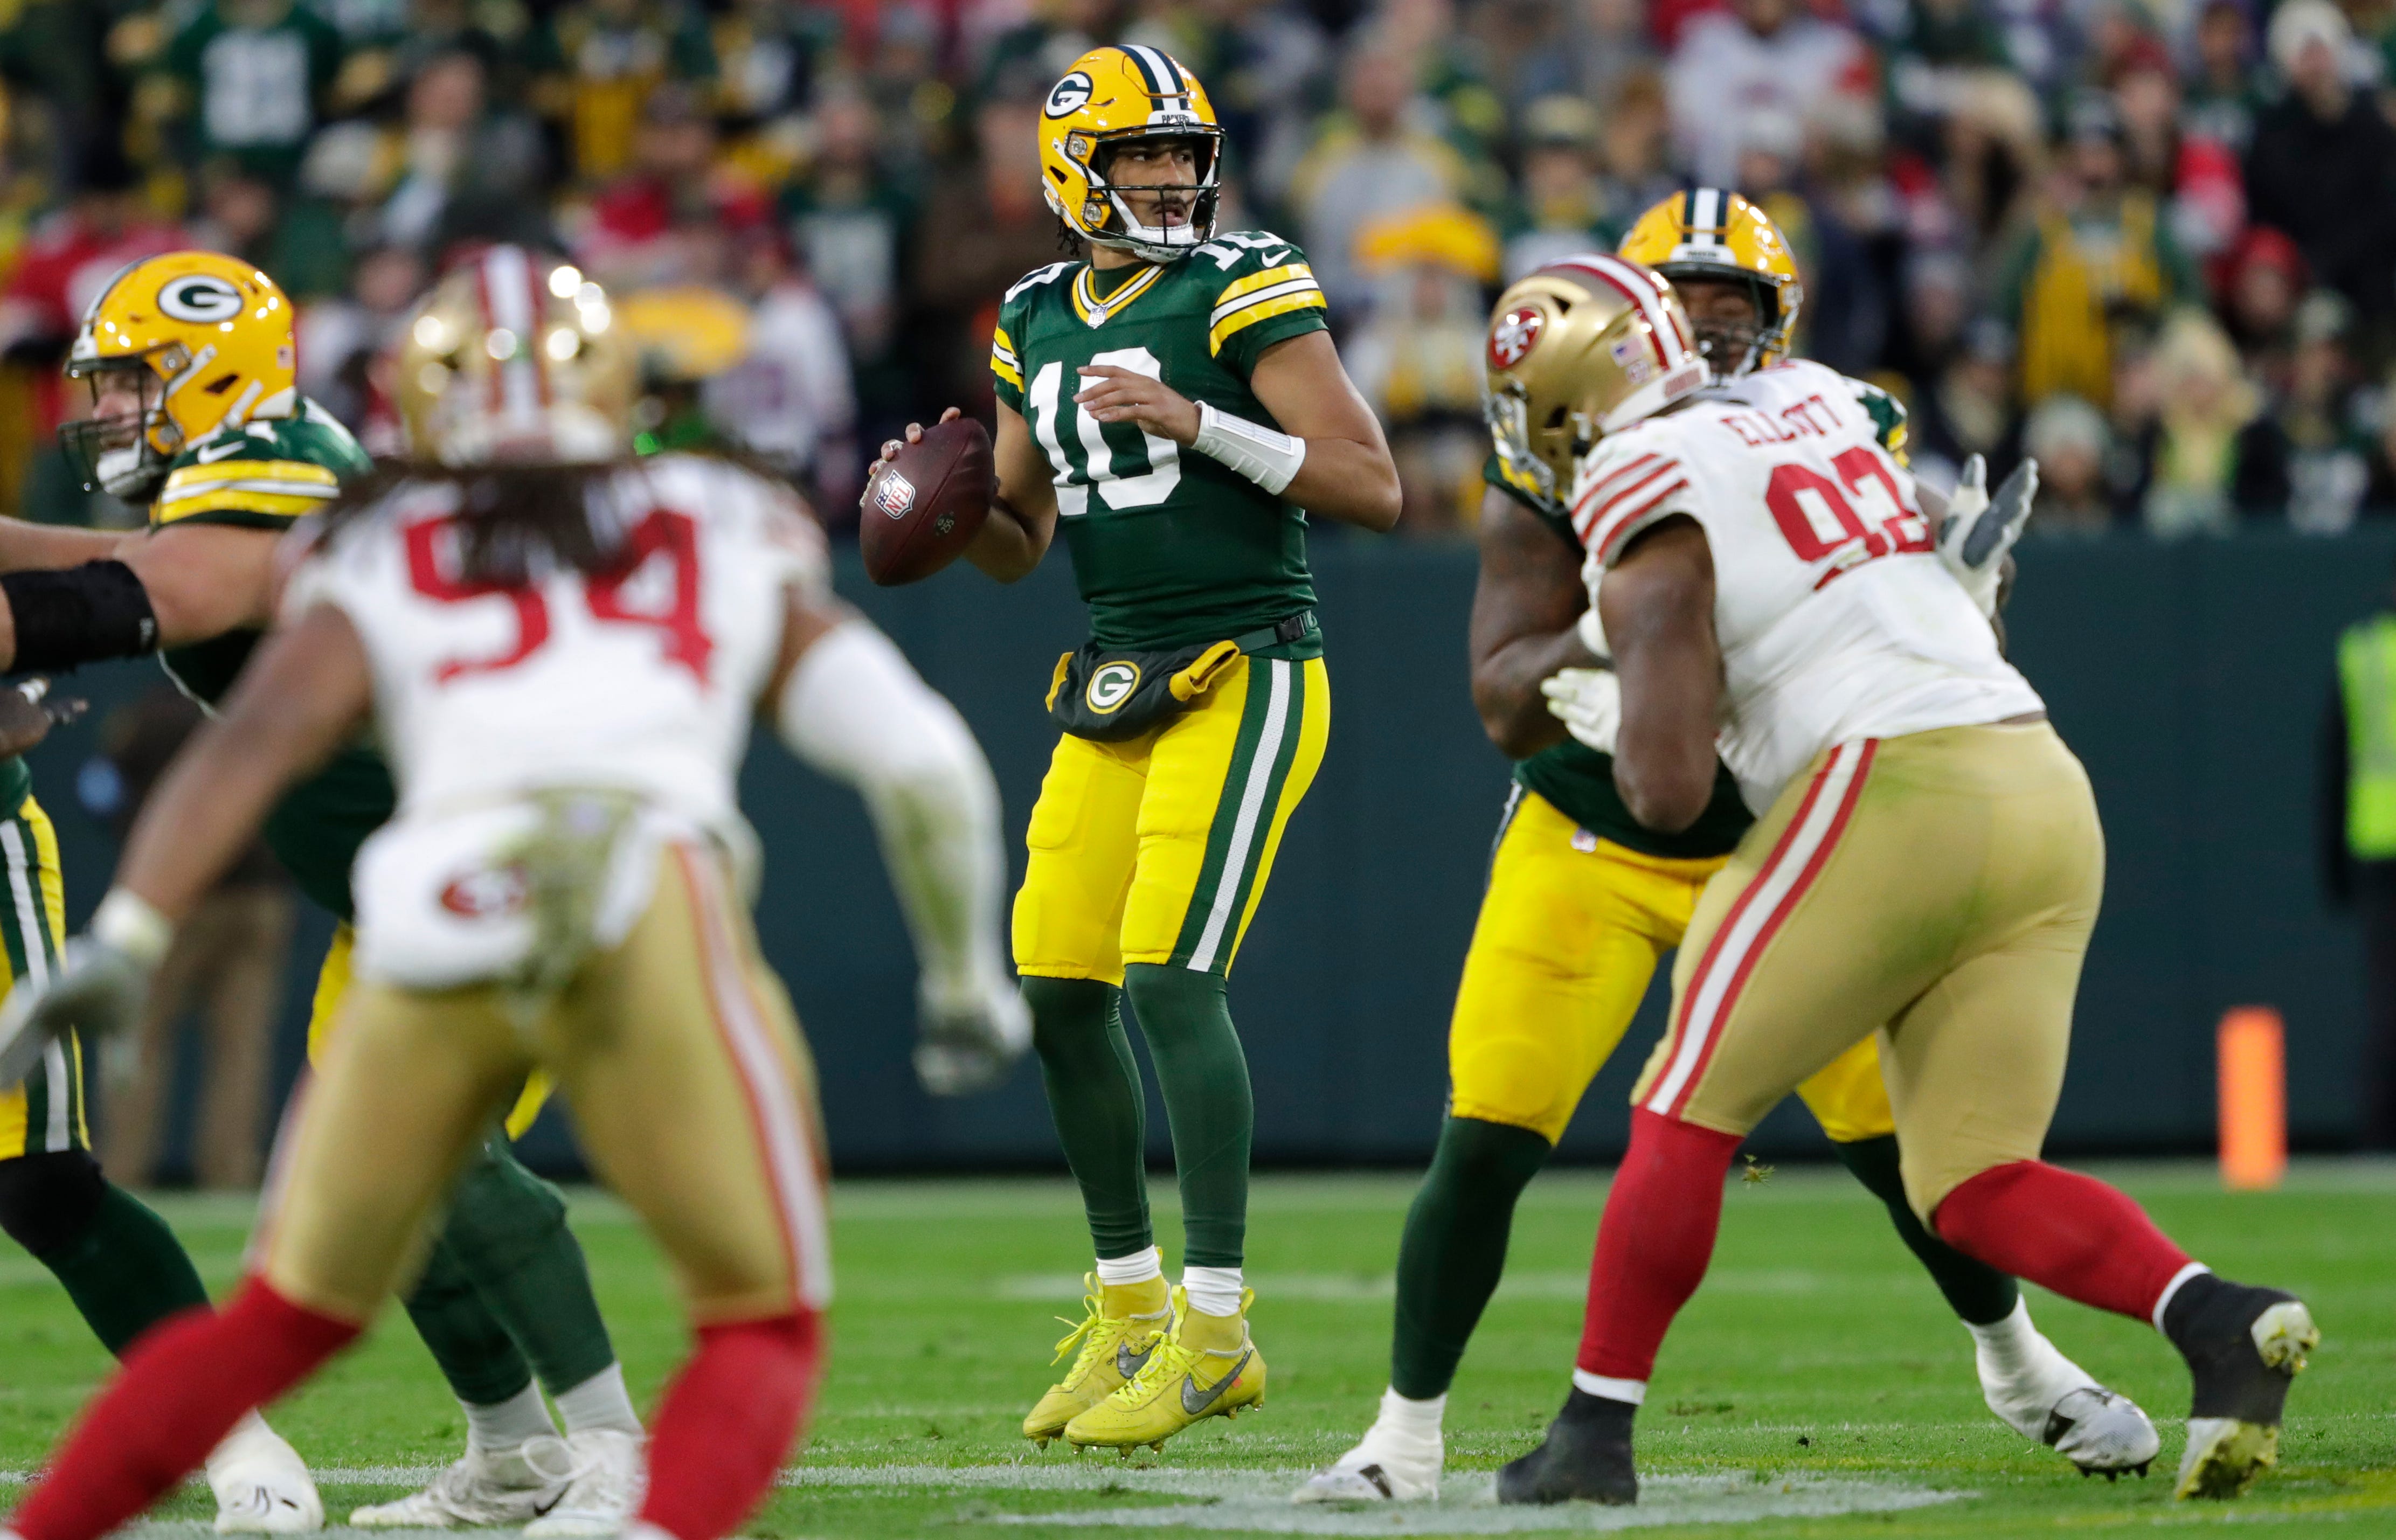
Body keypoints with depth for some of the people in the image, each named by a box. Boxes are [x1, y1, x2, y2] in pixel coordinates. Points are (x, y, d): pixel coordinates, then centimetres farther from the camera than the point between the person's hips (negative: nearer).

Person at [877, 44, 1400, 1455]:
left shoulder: (1247, 294, -8)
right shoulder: (1039, 323, 12)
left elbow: (1375, 490, -14)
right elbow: (1020, 546, 21)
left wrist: (1199, 423, -21)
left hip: (1244, 676, -7)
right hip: (1114, 689, 7)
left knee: (1172, 977, -16)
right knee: (1060, 989, 5)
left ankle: (1215, 1330, -9)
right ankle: (1131, 1310, 20)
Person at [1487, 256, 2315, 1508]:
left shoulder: (1653, 541, -4)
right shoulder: (1810, 400, 18)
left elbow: (1667, 790, -11)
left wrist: (1624, 744, 11)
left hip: (1893, 791, -7)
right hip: (2049, 790, 7)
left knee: (1689, 1112, 7)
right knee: (1974, 1186, 9)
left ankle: (1598, 1427, 9)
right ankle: (2217, 1319, -13)